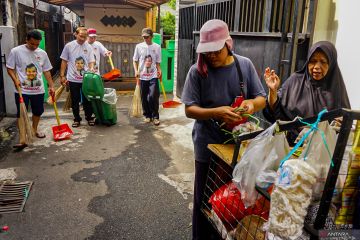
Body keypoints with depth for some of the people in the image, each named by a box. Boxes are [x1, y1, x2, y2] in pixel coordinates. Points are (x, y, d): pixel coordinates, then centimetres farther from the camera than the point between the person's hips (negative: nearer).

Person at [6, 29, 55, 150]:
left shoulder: (42, 53, 3)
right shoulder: (16, 51, -7)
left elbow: (46, 71, 10)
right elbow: (10, 68, -1)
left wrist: (51, 86, 6)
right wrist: (15, 79, -18)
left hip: (38, 90, 4)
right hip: (22, 90, -4)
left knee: (38, 112, 16)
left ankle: (35, 130, 39)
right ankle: (22, 139, -1)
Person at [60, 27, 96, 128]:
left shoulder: (89, 47, 1)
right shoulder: (69, 46, -2)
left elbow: (91, 61, 1)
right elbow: (64, 61, 3)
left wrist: (91, 68, -22)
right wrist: (62, 75, 1)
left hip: (86, 79, 1)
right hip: (73, 79, 0)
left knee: (87, 100, 9)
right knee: (75, 101, 9)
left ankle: (89, 117, 24)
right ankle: (77, 119, 22)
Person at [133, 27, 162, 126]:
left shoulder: (157, 47, 2)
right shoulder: (139, 46, 2)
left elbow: (157, 62, 6)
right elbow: (135, 60, 8)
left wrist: (159, 70, -11)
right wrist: (136, 70, -7)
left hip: (153, 76, -1)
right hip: (142, 76, 2)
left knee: (153, 96, -10)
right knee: (144, 97, 8)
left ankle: (155, 116, 3)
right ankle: (147, 115, 23)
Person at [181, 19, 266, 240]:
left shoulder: (245, 65, -4)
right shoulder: (197, 71, -11)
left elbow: (262, 99, 1)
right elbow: (190, 110, -12)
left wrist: (252, 103, -23)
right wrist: (216, 112, -30)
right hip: (208, 147, -2)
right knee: (205, 199, 13)